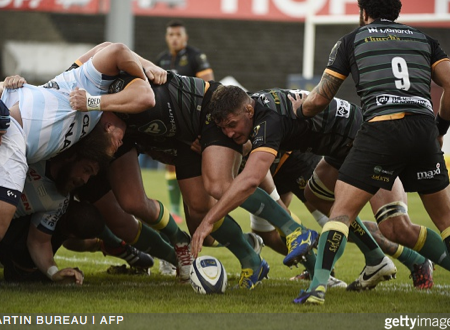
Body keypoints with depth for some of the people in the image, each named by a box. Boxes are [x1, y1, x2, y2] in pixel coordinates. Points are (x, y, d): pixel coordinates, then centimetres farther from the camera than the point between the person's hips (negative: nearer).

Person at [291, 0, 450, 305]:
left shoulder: (351, 41, 15)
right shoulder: (424, 40, 22)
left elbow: (320, 99, 15)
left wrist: (297, 111, 36)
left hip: (381, 130, -3)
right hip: (424, 131, 3)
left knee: (342, 212, 2)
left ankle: (318, 287, -10)